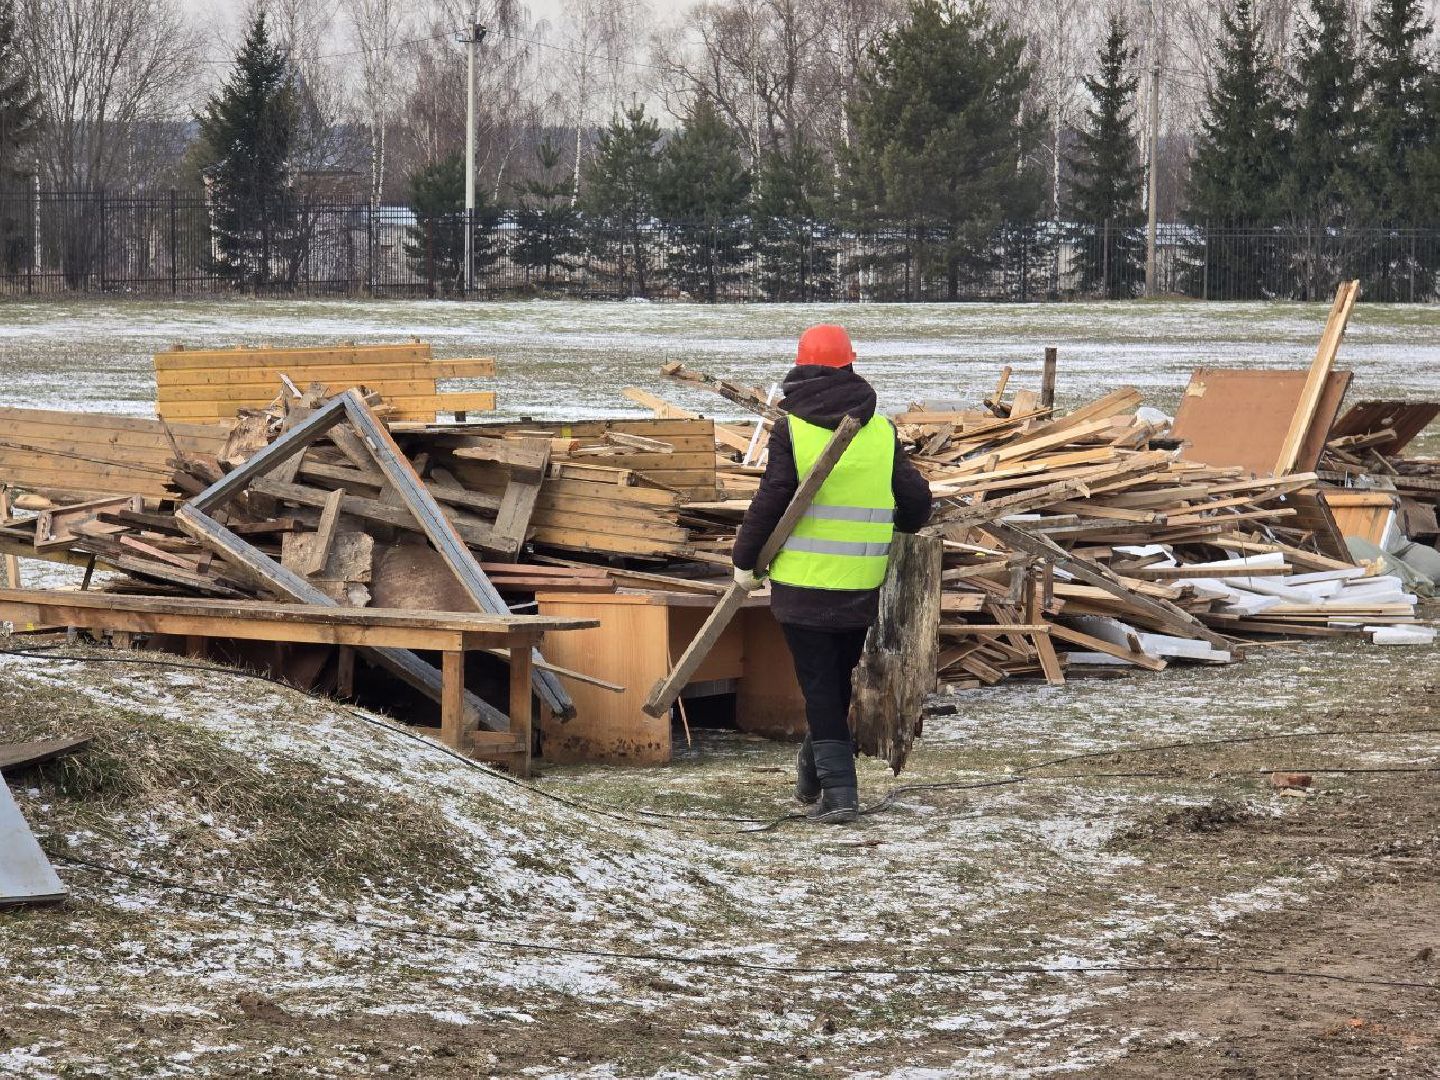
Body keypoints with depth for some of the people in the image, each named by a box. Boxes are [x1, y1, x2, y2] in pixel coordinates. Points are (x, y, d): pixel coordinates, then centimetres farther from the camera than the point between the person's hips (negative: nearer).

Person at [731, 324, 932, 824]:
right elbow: (915, 501, 6)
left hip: (803, 582, -4)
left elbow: (771, 501, -10)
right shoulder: (881, 431, 4)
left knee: (820, 686, 0)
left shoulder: (792, 428, -8)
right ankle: (812, 777, 29)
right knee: (839, 680, 18)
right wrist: (898, 525, 29)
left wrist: (745, 559, 2)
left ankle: (838, 791, -7)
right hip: (862, 587, 4)